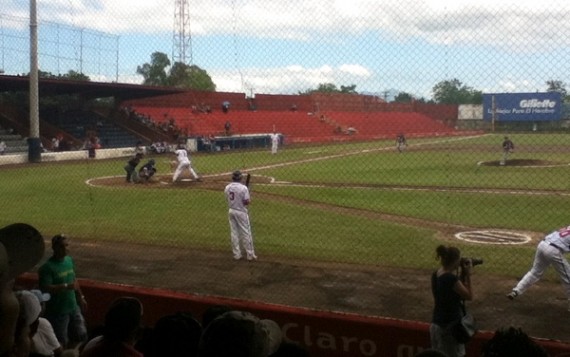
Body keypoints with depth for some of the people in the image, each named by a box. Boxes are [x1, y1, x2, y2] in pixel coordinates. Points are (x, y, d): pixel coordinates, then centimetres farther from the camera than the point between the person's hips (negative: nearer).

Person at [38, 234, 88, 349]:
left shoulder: (69, 260, 4)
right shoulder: (47, 267, -19)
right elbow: (45, 288, -26)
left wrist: (81, 297, 17)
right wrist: (66, 286, -31)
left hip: (74, 307, 7)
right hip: (57, 311, -7)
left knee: (81, 335, 17)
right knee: (60, 343, 5)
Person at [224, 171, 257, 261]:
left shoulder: (227, 187, -1)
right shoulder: (243, 188, -18)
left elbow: (227, 200, 8)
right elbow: (247, 202, -18)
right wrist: (248, 198, 2)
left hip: (231, 211, 5)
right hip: (241, 212, -5)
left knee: (234, 233, 11)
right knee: (246, 233, 3)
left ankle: (236, 254, 16)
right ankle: (250, 254, 8)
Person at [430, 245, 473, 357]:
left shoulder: (436, 275, 3)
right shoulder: (451, 278, -24)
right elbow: (469, 296, -11)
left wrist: (463, 274, 5)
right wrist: (468, 274, -6)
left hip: (436, 324, 9)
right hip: (450, 326, -9)